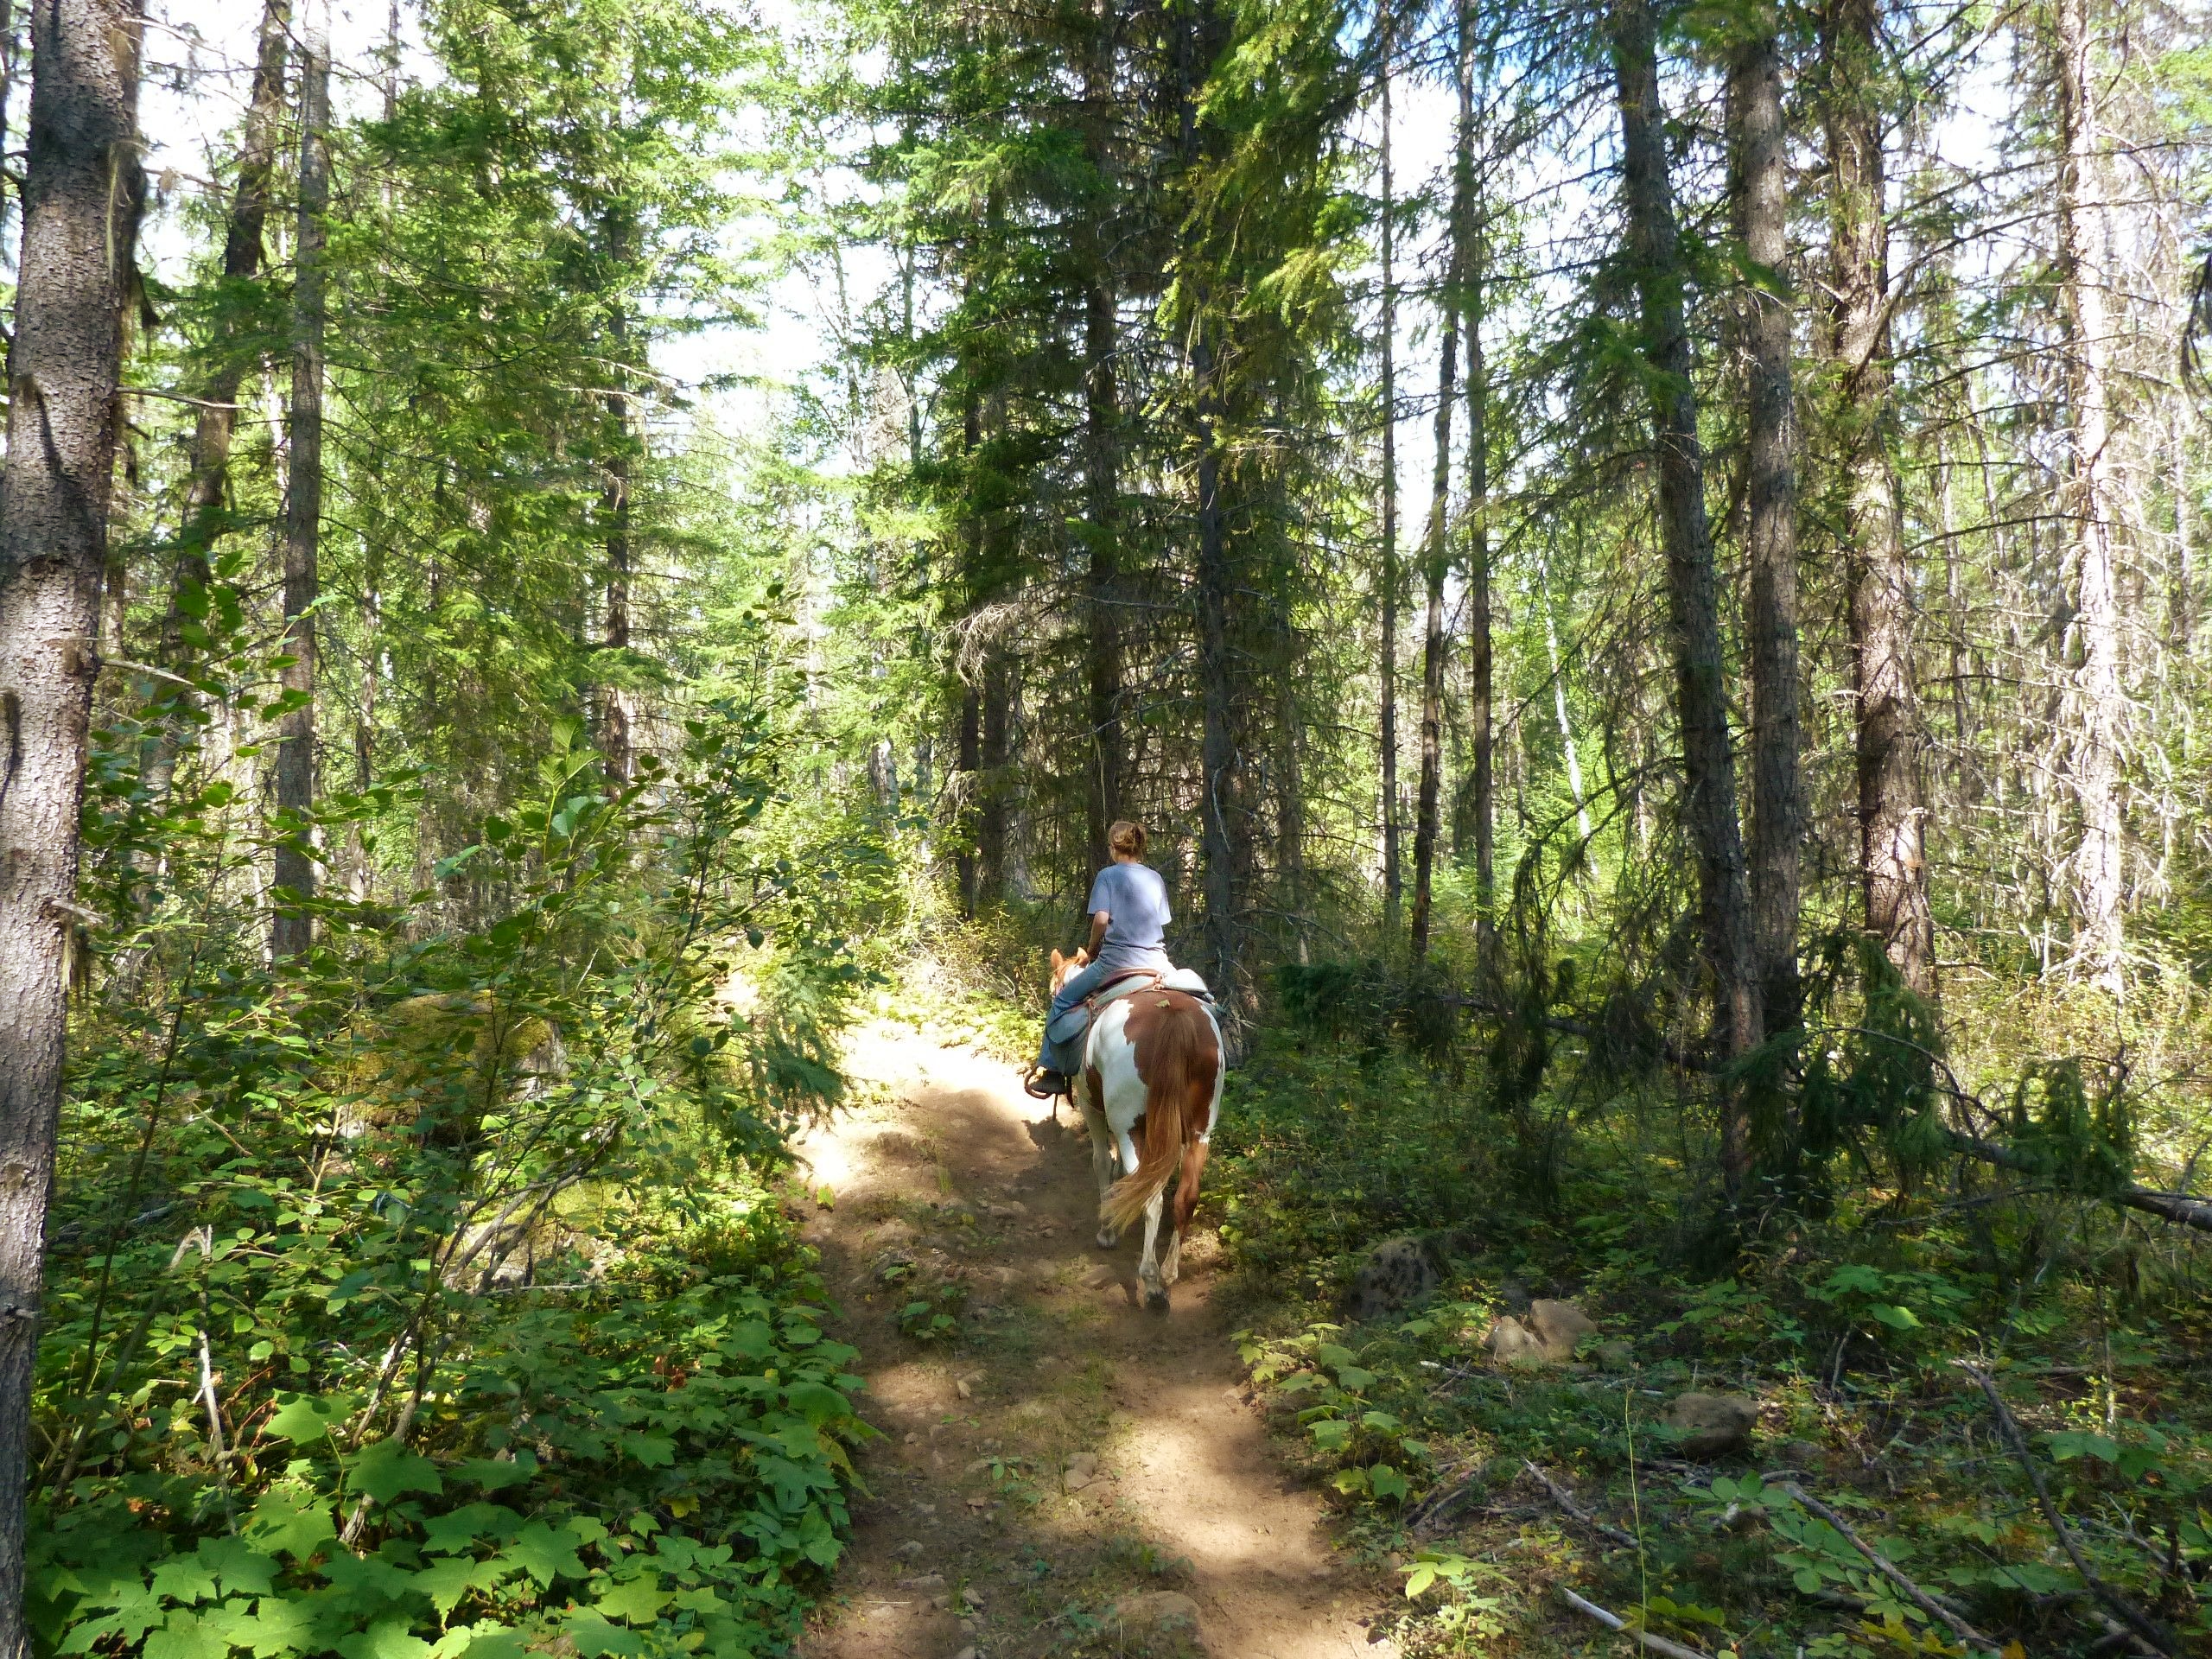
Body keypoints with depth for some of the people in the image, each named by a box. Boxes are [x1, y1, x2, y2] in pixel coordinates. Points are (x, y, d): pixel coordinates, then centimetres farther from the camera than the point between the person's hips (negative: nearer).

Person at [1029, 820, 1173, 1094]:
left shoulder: (1108, 875, -1)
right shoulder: (1156, 879, 14)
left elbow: (1101, 919, -11)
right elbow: (1162, 923, 15)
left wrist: (1091, 951, 4)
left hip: (1117, 959, -5)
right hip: (1157, 962, 5)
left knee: (1062, 1002, 10)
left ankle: (1049, 1070, 8)